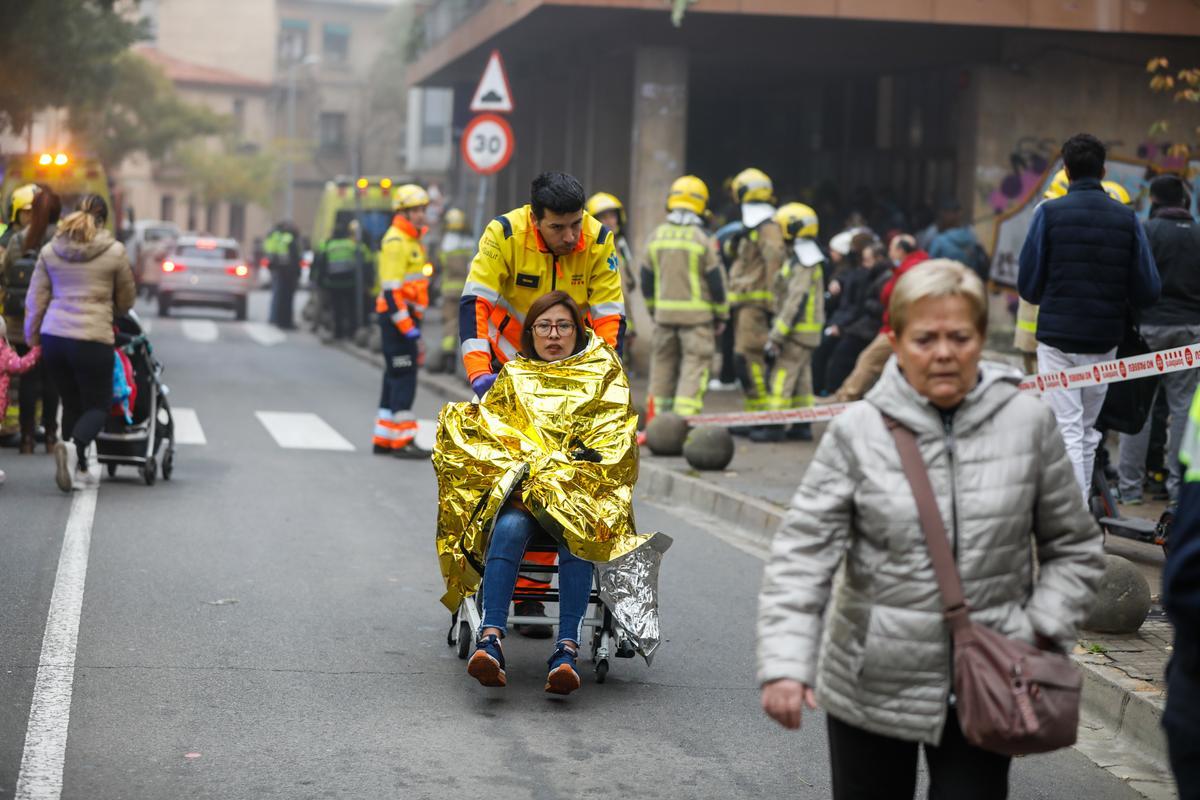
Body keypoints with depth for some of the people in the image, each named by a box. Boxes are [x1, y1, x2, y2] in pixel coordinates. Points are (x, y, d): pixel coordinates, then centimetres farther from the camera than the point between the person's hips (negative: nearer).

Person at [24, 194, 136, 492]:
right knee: (98, 405, 5)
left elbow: (35, 300, 8)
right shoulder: (115, 251, -2)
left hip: (52, 337, 4)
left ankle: (79, 468, 16)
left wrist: (31, 337, 19)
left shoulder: (50, 251, 7)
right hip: (92, 339, -4)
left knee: (71, 403, 17)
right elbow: (126, 300, 9)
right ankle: (76, 447, -23)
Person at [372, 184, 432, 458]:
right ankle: (402, 441, -6)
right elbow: (391, 289, -21)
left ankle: (383, 440, 19)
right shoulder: (395, 241, -14)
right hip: (396, 317, -10)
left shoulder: (411, 240, 19)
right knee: (403, 378, -8)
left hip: (406, 316, 10)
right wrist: (407, 327, -24)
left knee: (395, 378, 13)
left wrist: (414, 324, 24)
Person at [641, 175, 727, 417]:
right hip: (696, 315, -5)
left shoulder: (656, 237, 4)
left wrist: (653, 310, 24)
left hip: (664, 313, 5)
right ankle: (685, 417, -13)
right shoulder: (702, 240, -10)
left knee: (663, 363, 14)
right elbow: (716, 281, -7)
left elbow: (647, 280, 11)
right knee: (695, 364, -4)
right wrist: (721, 316, 5)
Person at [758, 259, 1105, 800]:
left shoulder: (1027, 423, -2)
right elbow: (803, 552, -9)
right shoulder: (858, 432, -7)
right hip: (871, 686, 0)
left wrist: (1043, 630, -5)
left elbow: (1075, 547, 9)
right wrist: (785, 663, -20)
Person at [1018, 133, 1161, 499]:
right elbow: (1147, 290, -1)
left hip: (1057, 336, -3)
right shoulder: (1127, 218, 1)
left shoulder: (1049, 212, -6)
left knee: (1067, 432, -3)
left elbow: (1028, 285, -3)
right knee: (1088, 431, 17)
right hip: (1105, 341, 3)